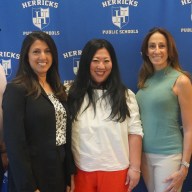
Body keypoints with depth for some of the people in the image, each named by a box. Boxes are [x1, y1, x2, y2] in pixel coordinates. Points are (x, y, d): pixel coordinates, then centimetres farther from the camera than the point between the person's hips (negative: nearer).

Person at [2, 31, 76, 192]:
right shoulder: (16, 90, -13)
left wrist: (71, 172, 8)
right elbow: (15, 142, -17)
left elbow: (66, 134, 11)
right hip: (32, 176, -7)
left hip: (59, 173, 7)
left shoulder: (58, 89, 9)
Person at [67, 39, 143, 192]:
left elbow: (134, 132, 0)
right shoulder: (73, 94, -2)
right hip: (82, 171, 0)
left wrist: (135, 167, -4)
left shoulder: (125, 95, 2)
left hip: (115, 170, 1)